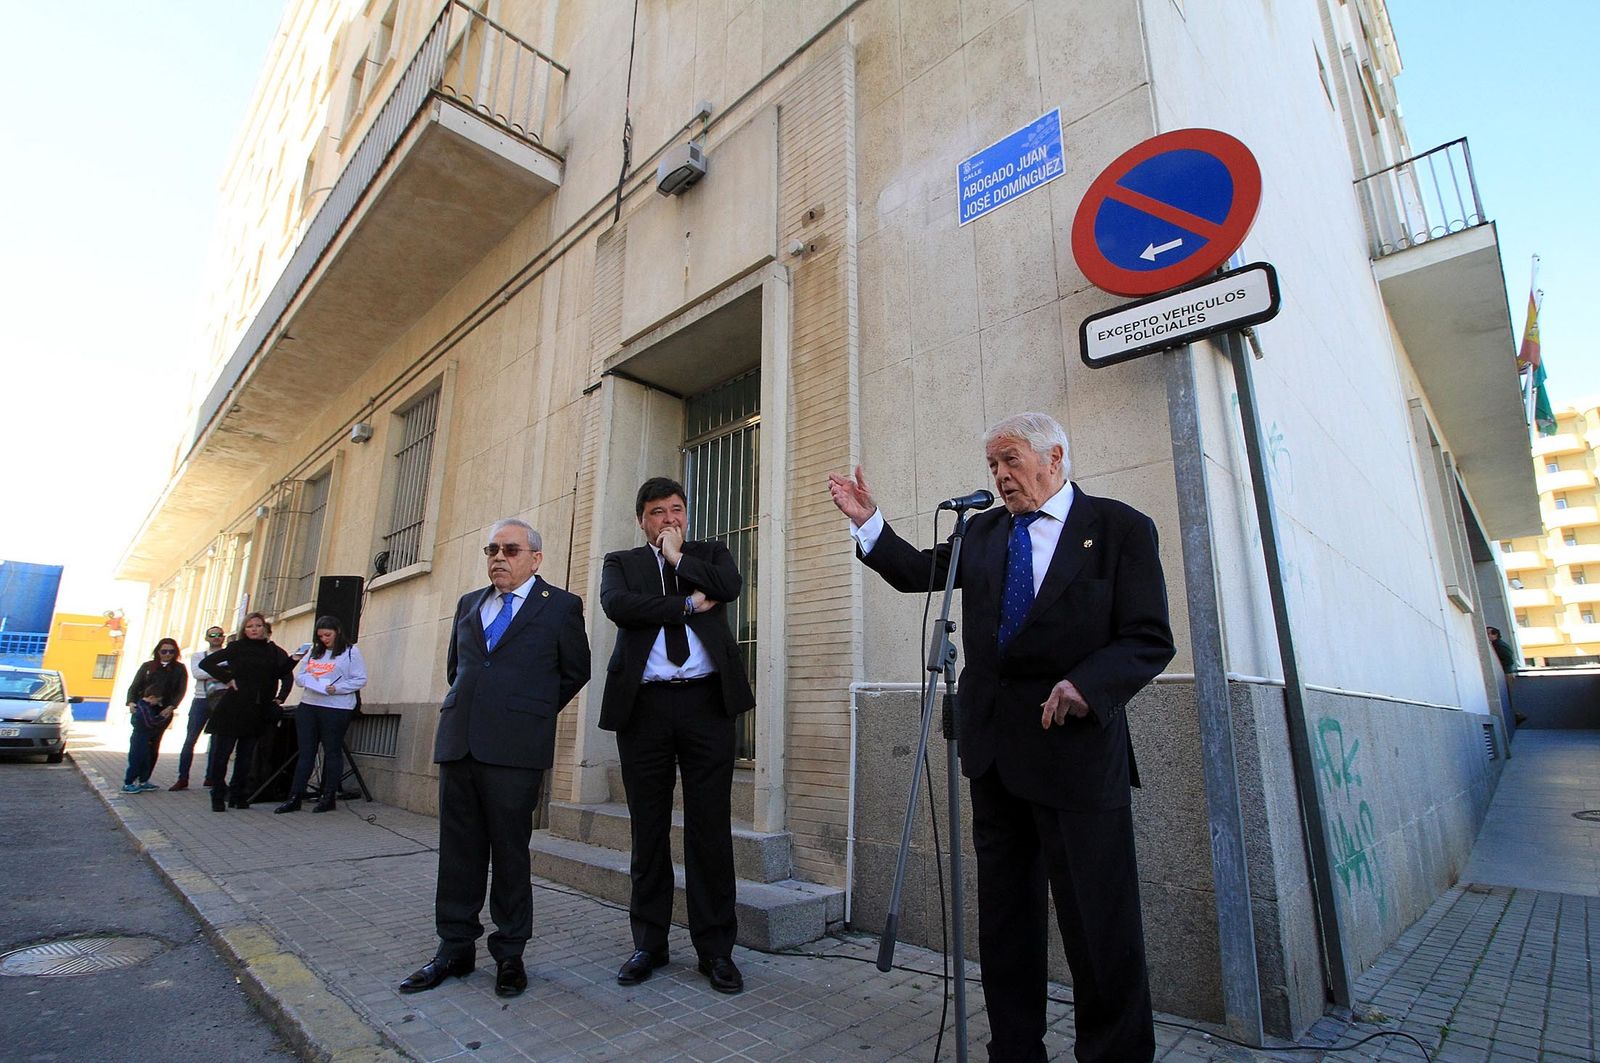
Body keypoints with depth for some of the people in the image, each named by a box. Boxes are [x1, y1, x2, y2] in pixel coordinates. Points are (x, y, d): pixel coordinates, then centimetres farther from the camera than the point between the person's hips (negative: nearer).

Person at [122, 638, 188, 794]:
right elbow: (134, 686, 6)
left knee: (153, 746, 3)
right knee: (139, 745, -10)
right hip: (142, 711, -1)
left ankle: (143, 780, 11)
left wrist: (171, 707, -14)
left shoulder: (179, 669, 8)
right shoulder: (147, 666, 10)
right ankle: (128, 783, -5)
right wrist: (131, 702, -12)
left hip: (163, 712, 1)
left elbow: (181, 690, 1)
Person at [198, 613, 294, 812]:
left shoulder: (274, 651, 7)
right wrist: (227, 678, -5)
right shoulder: (237, 648, 4)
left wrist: (280, 698, -8)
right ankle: (218, 797, 10)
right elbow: (206, 663, 3)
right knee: (221, 753, 0)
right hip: (232, 708, -2)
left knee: (246, 755, 9)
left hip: (258, 712, 2)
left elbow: (283, 673, 6)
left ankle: (239, 796, 18)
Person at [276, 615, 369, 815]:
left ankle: (328, 797, 13)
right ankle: (294, 797, 12)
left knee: (332, 752, 4)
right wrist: (310, 680, -7)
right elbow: (298, 676, 15)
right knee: (305, 752, 7)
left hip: (336, 709, -5)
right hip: (308, 706, 5)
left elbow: (360, 679, -7)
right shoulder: (314, 652, 15)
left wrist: (336, 688, -18)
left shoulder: (351, 652, -1)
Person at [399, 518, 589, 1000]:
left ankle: (509, 955, 19)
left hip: (514, 747, -5)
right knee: (458, 851, 12)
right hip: (458, 741, 5)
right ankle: (455, 950, 26)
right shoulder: (469, 603, 17)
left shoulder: (561, 606, 1)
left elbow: (575, 671, 7)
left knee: (510, 851, 5)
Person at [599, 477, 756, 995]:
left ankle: (715, 948, 16)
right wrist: (687, 605, -7)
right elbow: (616, 604, -8)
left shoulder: (710, 554, 15)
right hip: (644, 705, 1)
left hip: (706, 701, 0)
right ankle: (649, 943, 26)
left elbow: (731, 585, -7)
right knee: (648, 829, 10)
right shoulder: (621, 562, 14)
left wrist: (678, 558, -1)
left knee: (711, 827, 3)